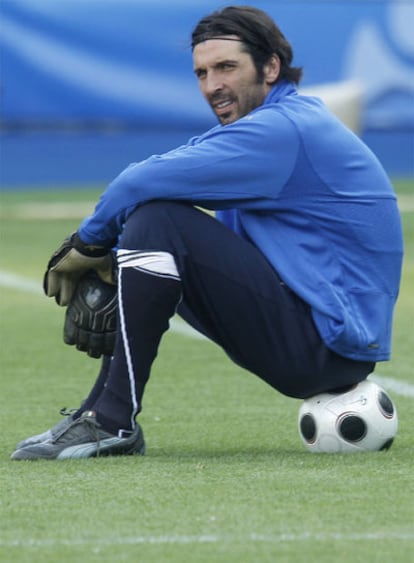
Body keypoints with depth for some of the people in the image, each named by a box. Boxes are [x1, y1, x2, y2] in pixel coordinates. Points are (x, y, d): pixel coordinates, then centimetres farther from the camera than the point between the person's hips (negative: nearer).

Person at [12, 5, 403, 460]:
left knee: (157, 220, -19)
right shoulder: (284, 124, 17)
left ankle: (113, 421, -18)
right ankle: (102, 413, 9)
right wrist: (107, 254, -1)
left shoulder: (282, 129, -15)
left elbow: (143, 183, -20)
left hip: (327, 348, -11)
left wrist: (88, 243, -3)